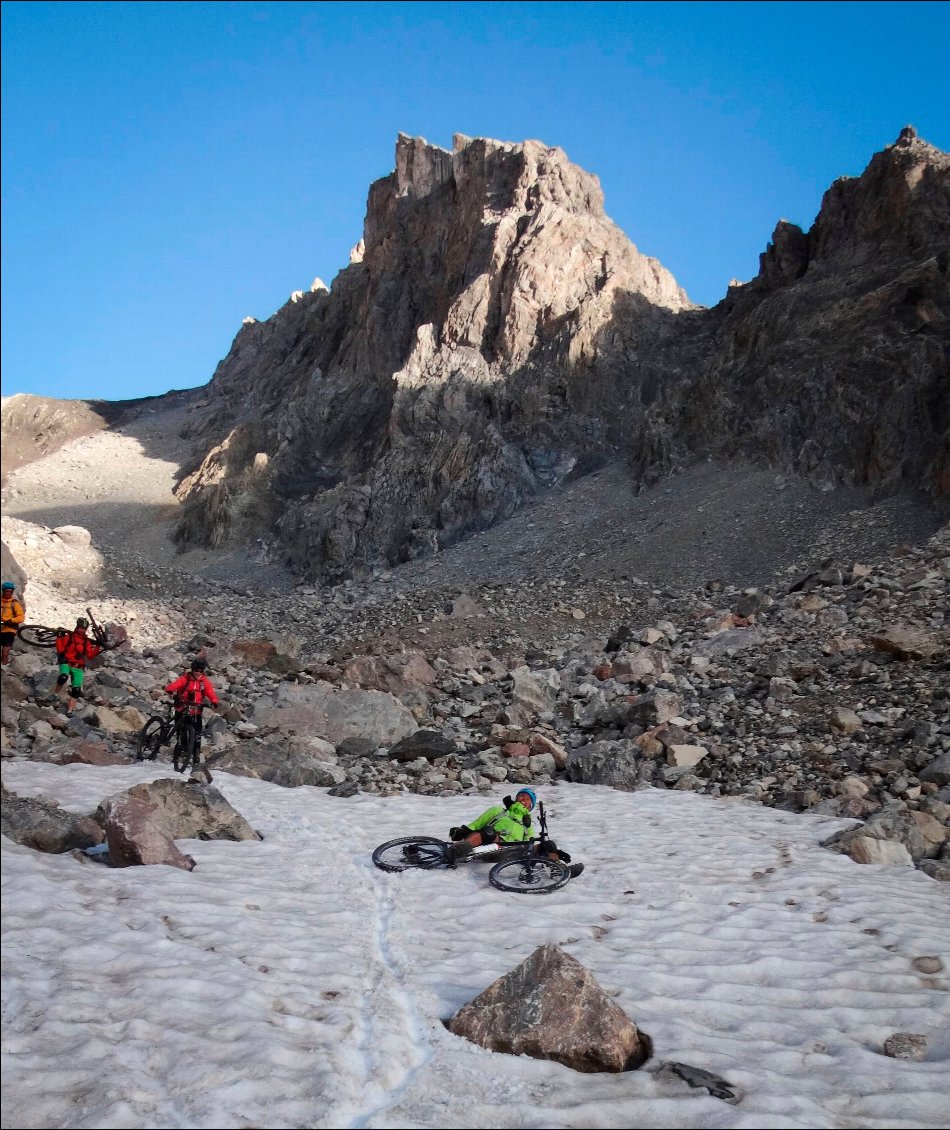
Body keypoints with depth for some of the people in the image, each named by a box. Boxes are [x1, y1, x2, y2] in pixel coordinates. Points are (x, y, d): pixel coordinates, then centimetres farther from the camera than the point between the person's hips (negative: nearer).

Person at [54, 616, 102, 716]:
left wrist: (97, 647, -6)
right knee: (63, 677, -36)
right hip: (66, 663, -3)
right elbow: (60, 649, -5)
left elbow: (90, 655, 4)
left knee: (76, 690, -7)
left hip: (78, 667, 3)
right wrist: (59, 638, -15)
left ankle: (70, 710, 5)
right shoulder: (69, 636, 0)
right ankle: (56, 694, -8)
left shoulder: (86, 641, 9)